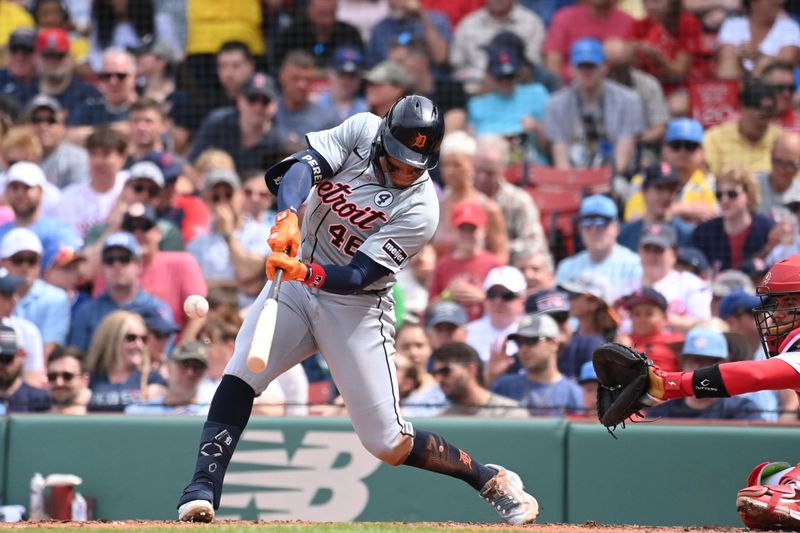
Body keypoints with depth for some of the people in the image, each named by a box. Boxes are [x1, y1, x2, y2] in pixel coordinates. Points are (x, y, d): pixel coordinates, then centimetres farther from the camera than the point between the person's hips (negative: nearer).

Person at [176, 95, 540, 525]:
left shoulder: (420, 210, -20)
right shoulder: (361, 130, -8)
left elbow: (357, 277, -25)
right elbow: (304, 165, -21)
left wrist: (304, 273, -43)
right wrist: (288, 217, -41)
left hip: (356, 307, -4)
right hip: (296, 284, 4)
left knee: (388, 444, -4)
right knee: (241, 374, -19)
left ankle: (492, 481, 15)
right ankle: (203, 490, -17)